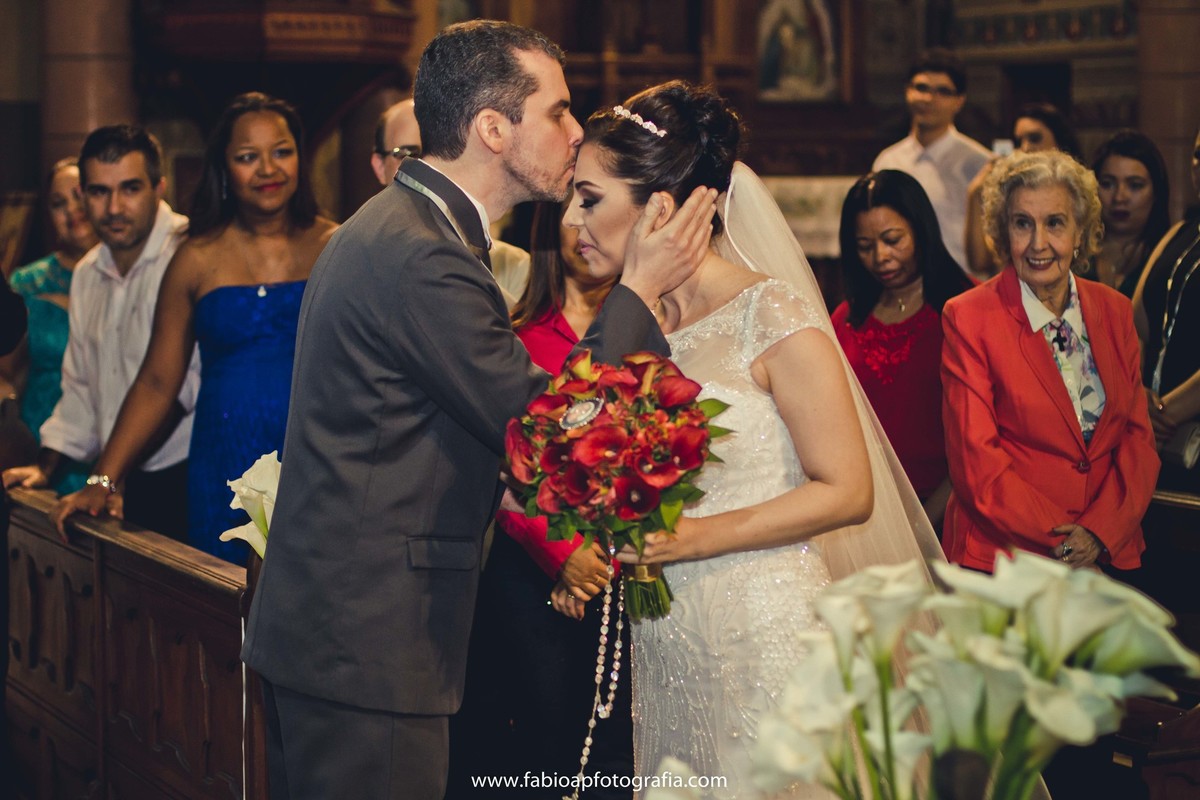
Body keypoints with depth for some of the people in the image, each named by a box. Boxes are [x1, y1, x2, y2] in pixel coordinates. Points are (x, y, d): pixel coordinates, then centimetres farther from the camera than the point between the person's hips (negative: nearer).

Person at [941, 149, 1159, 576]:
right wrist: (1060, 541, -11)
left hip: (1110, 551, 3)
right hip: (1003, 555, -3)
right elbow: (975, 460, -5)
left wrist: (1100, 532, -6)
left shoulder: (1115, 311, 12)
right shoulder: (968, 317, -1)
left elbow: (1138, 437, 10)